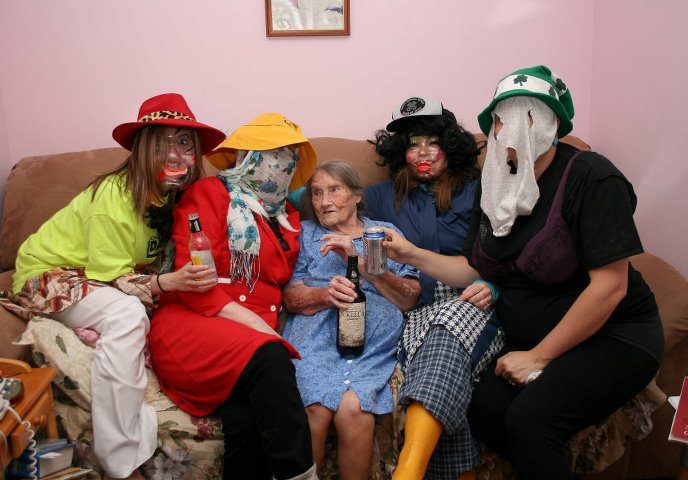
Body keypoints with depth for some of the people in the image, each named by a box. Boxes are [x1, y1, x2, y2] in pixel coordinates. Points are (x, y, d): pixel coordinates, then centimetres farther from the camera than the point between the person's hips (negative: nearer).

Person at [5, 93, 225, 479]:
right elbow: (109, 277, -25)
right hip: (48, 276, -7)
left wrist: (183, 276, -18)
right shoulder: (116, 195, -27)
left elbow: (152, 262, 2)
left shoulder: (171, 195, -6)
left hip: (96, 280, 7)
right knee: (126, 314, -35)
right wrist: (167, 282, -39)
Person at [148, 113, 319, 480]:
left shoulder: (288, 218, 22)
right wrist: (263, 332, -15)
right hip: (190, 326, -4)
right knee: (268, 359, -34)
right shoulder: (209, 194, 4)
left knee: (245, 417, -29)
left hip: (259, 335, 4)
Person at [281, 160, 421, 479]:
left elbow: (410, 298, 8)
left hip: (373, 343, 0)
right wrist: (326, 294, -12)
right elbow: (290, 296, 10)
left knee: (353, 410, -30)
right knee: (317, 409, -29)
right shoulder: (305, 233, 22)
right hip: (316, 335, 0)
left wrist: (361, 261, -4)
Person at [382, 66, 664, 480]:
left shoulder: (590, 177, -16)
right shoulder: (498, 186, 5)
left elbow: (609, 286, -20)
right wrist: (413, 254, -3)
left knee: (529, 419, -27)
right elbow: (479, 269, 10)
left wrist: (538, 356, -17)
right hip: (532, 337, 6)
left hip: (614, 337, -6)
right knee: (485, 411, -17)